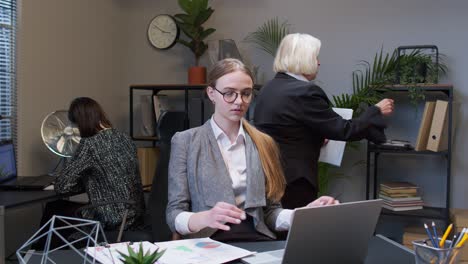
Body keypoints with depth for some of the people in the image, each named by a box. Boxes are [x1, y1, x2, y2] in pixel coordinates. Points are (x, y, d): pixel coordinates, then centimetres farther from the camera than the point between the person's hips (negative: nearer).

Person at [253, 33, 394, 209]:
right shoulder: (304, 92, -18)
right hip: (290, 180, -8)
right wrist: (377, 111, 0)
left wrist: (316, 139, 19)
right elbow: (344, 130, -13)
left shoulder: (269, 88, 9)